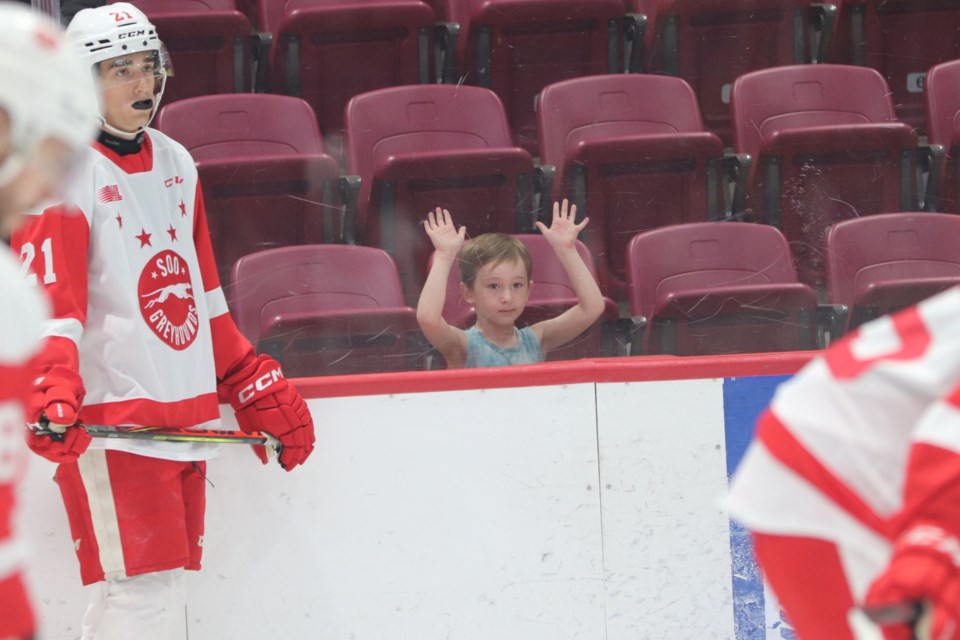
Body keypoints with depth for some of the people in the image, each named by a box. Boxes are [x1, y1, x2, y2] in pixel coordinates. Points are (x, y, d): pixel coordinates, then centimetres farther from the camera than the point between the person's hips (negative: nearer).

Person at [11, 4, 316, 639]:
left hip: (185, 416, 8)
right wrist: (54, 393, -34)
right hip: (110, 423, -8)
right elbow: (50, 302, -18)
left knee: (167, 588, 11)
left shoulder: (176, 163, 15)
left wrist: (256, 383, 23)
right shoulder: (66, 175, -10)